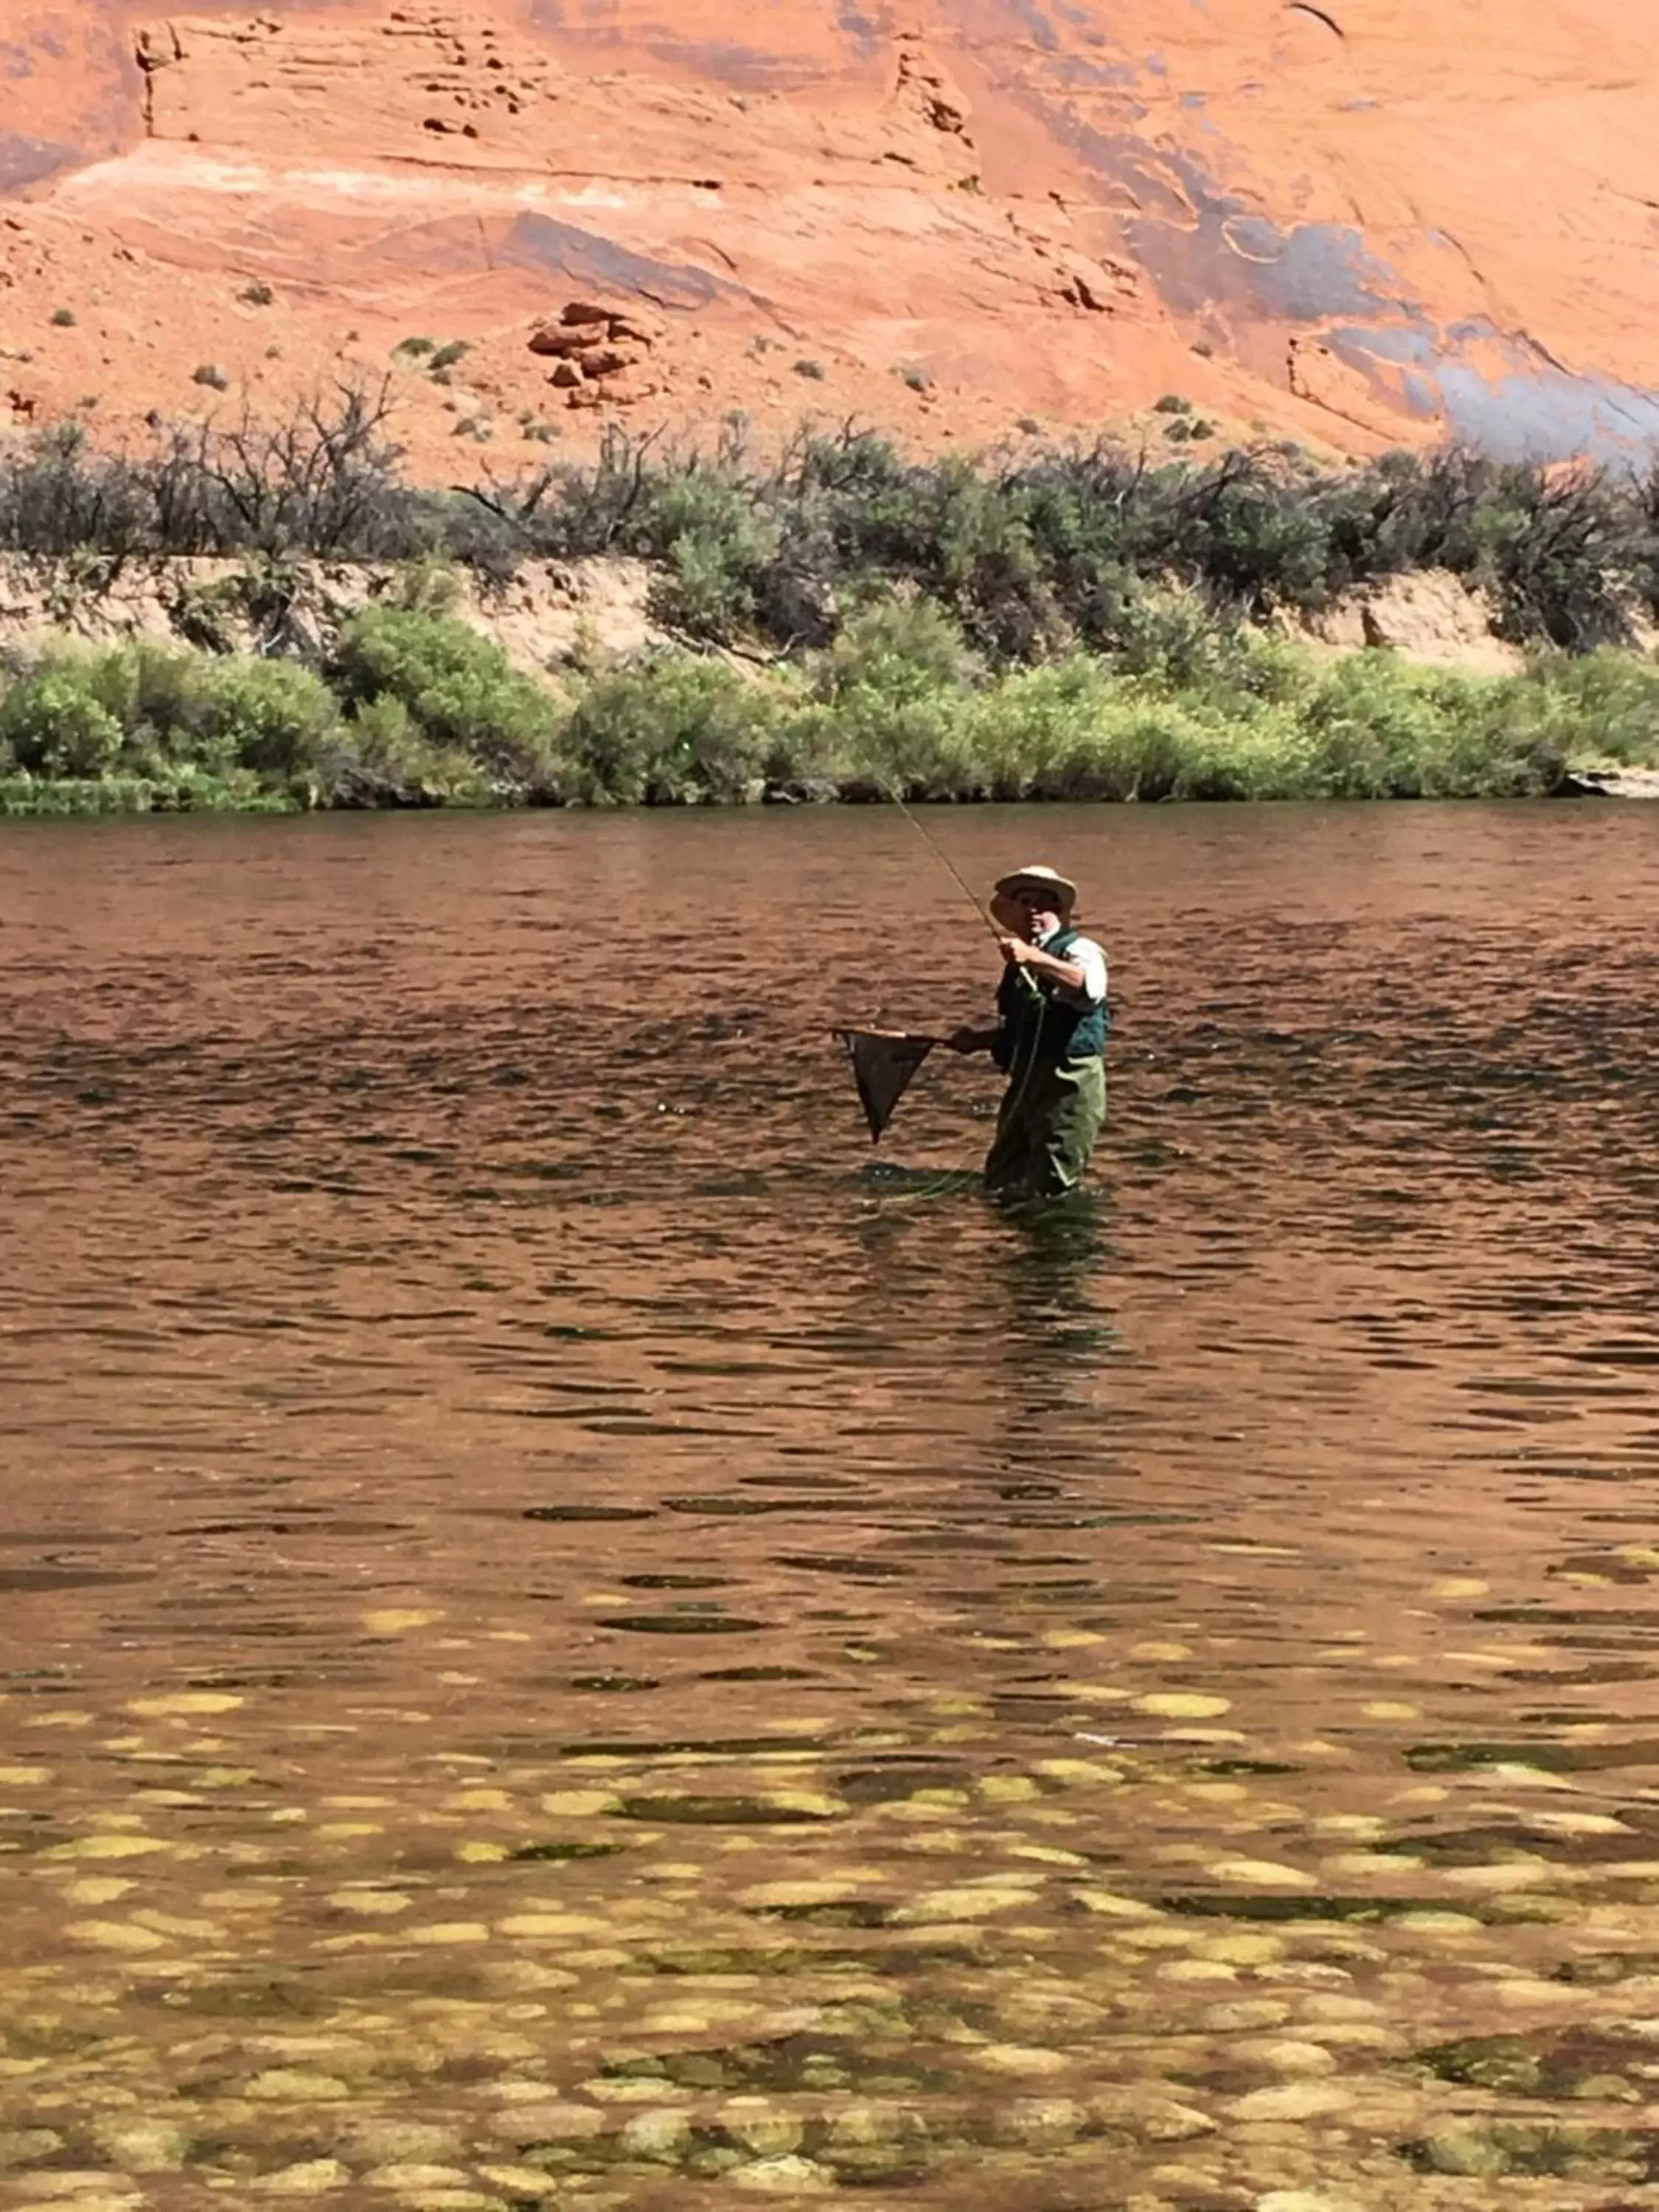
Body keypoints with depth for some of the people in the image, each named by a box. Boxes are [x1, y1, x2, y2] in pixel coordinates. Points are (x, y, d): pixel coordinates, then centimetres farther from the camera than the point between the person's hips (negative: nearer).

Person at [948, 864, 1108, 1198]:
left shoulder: (1079, 949, -7)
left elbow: (1089, 986, -33)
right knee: (1001, 1184, 12)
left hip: (1069, 1084, -8)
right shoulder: (1017, 962, 18)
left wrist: (1034, 957, -44)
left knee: (1049, 1189, -8)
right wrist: (979, 1040, 12)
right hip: (1024, 1081, 8)